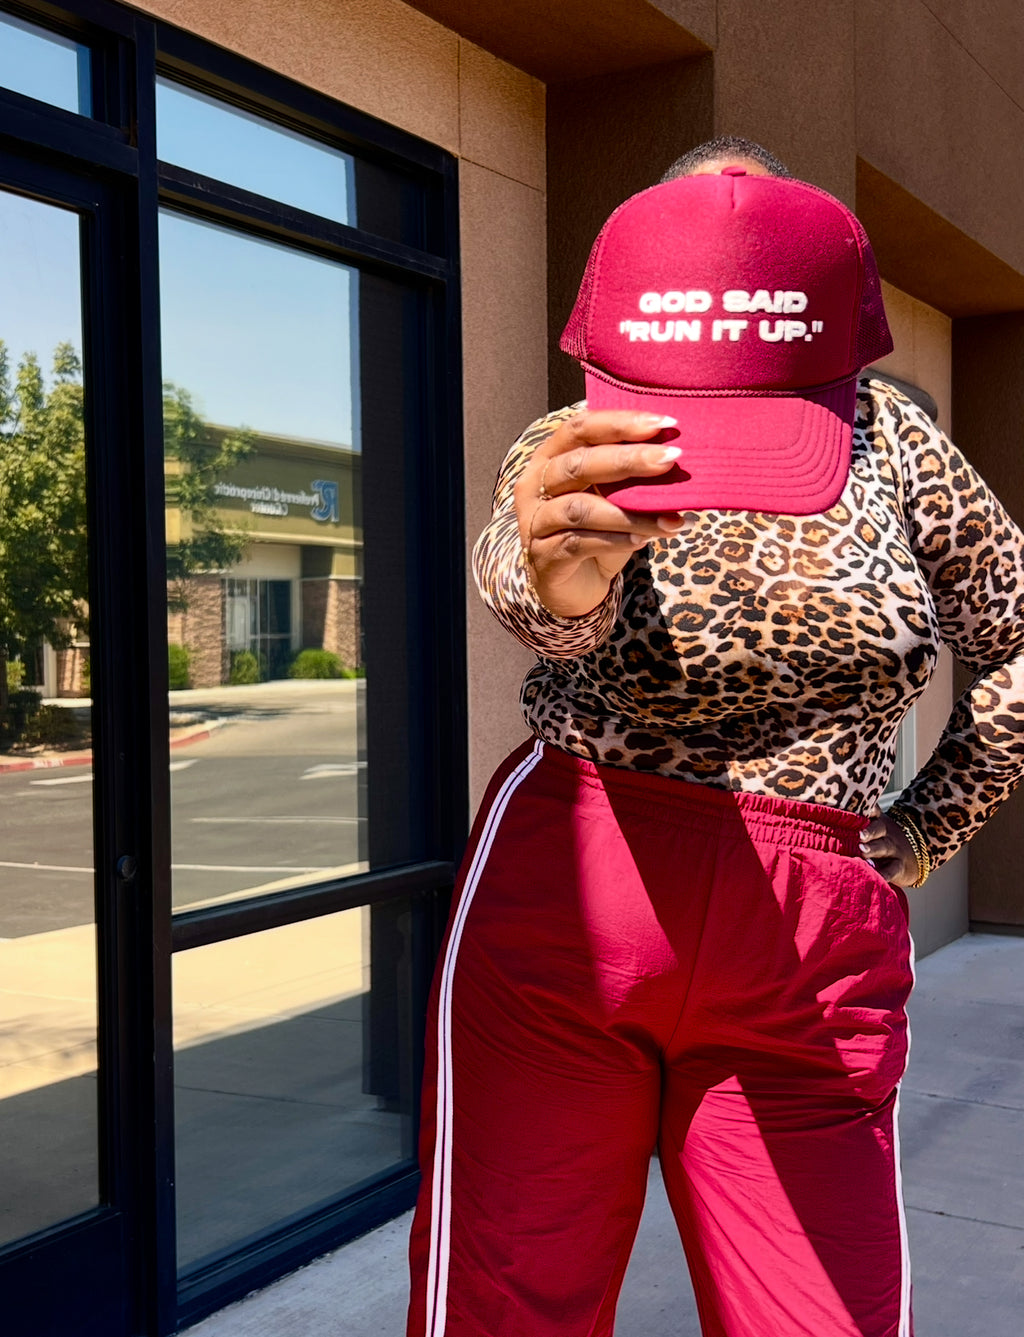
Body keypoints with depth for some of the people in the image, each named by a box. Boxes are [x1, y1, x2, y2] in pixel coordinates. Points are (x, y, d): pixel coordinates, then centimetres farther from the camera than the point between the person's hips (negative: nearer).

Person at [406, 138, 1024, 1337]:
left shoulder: (890, 439, 5)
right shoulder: (571, 454, 0)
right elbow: (528, 584, -24)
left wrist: (917, 836, 7)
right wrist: (555, 573, -47)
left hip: (816, 952, 2)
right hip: (563, 910, -1)